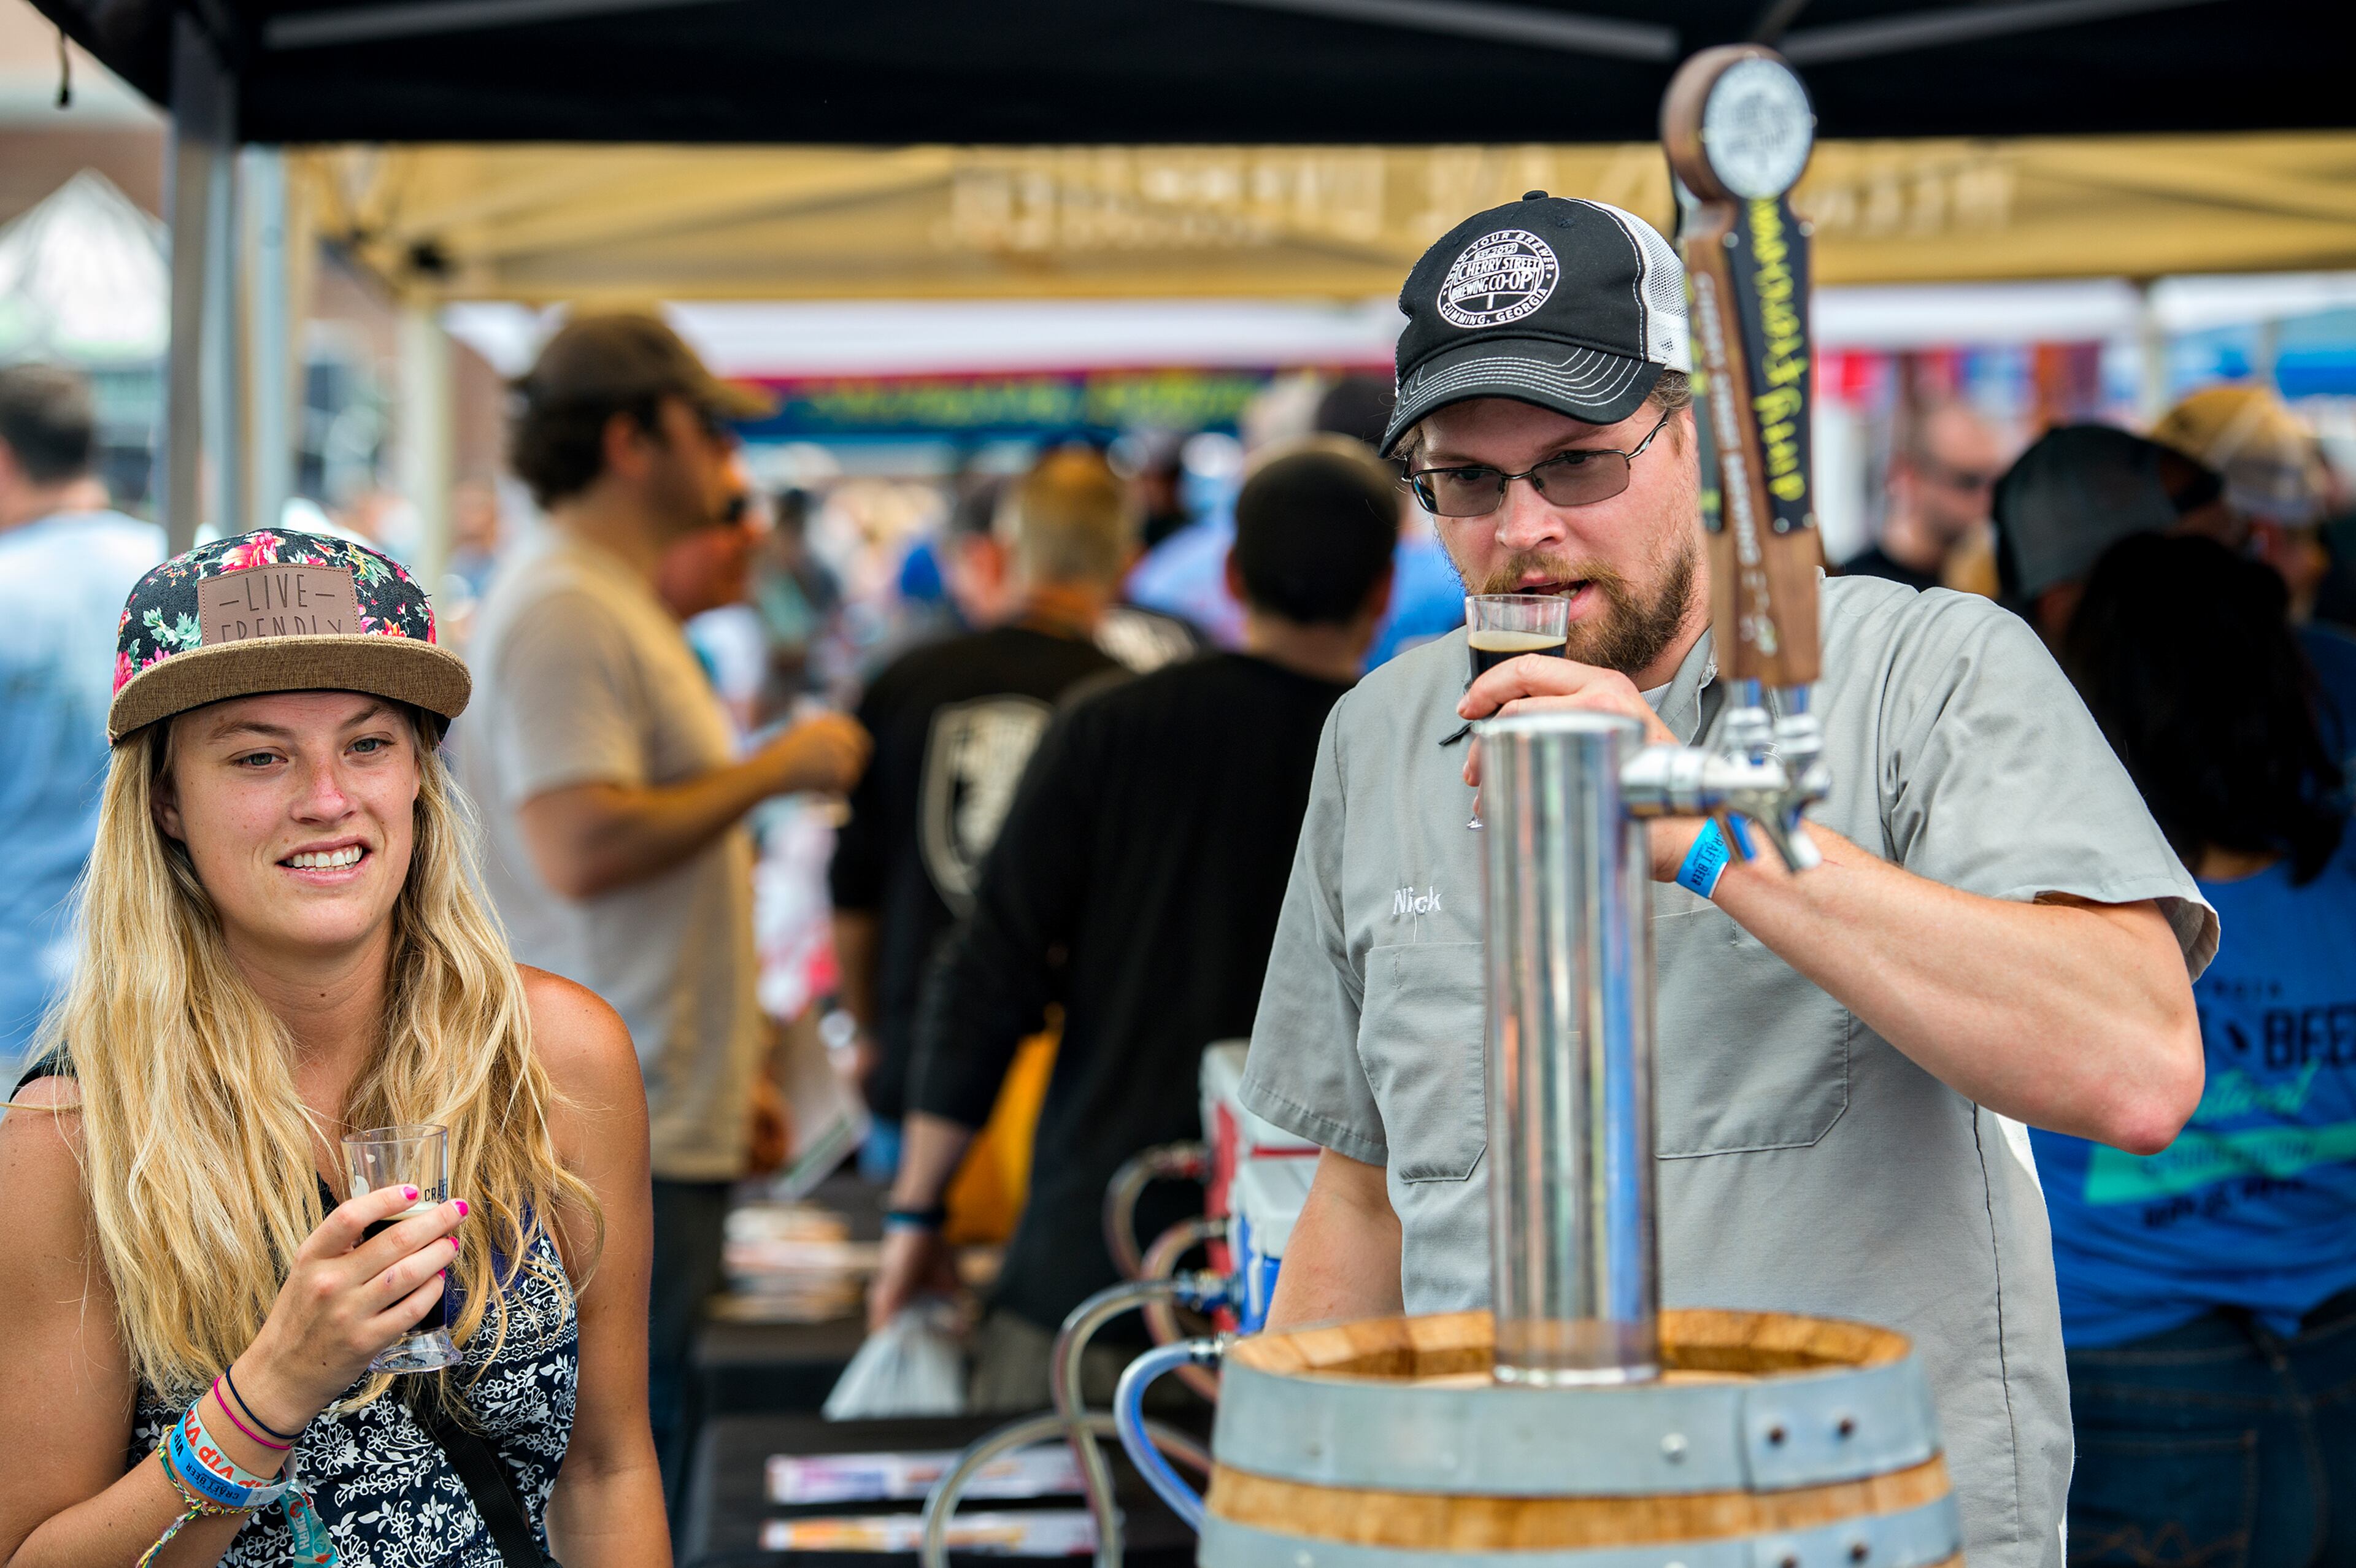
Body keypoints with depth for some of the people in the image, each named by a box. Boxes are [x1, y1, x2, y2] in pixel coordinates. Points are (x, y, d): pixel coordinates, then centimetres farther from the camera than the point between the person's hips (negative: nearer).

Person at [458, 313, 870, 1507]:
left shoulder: (618, 605, 20)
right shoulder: (561, 610, -14)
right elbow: (583, 848, -26)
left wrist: (726, 1077, 24)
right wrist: (776, 769, -14)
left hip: (664, 1130, 10)